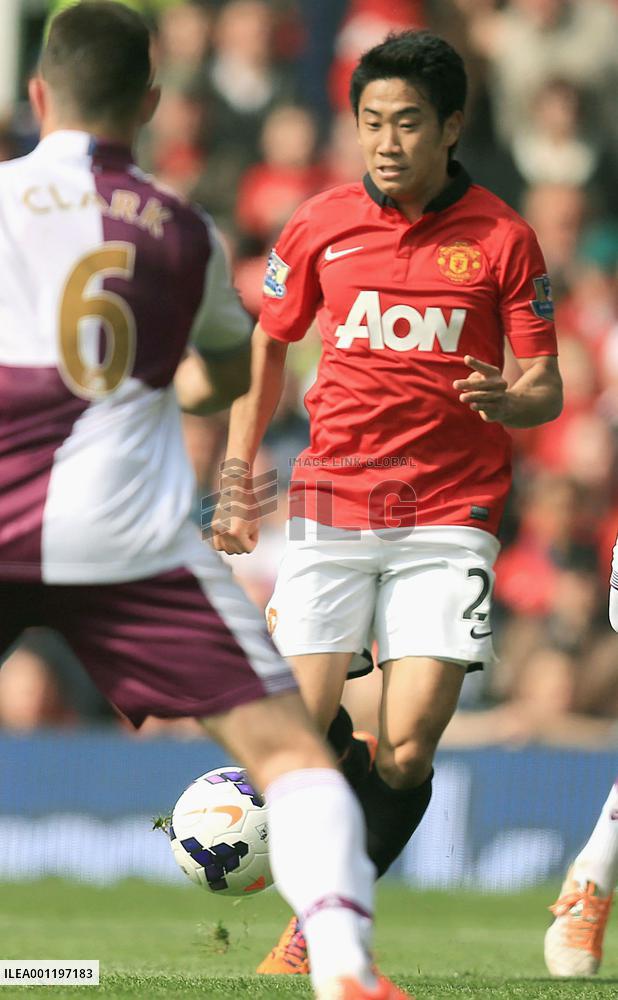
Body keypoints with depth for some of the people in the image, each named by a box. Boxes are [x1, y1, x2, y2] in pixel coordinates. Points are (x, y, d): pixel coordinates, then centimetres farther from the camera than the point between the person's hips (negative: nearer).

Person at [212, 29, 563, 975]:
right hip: (331, 506, 2)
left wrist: (508, 401, -21)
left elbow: (545, 389, 3)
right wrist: (237, 481, 10)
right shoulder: (320, 225, 3)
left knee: (407, 753, -9)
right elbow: (266, 350, 16)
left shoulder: (501, 238, -1)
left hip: (450, 514, -2)